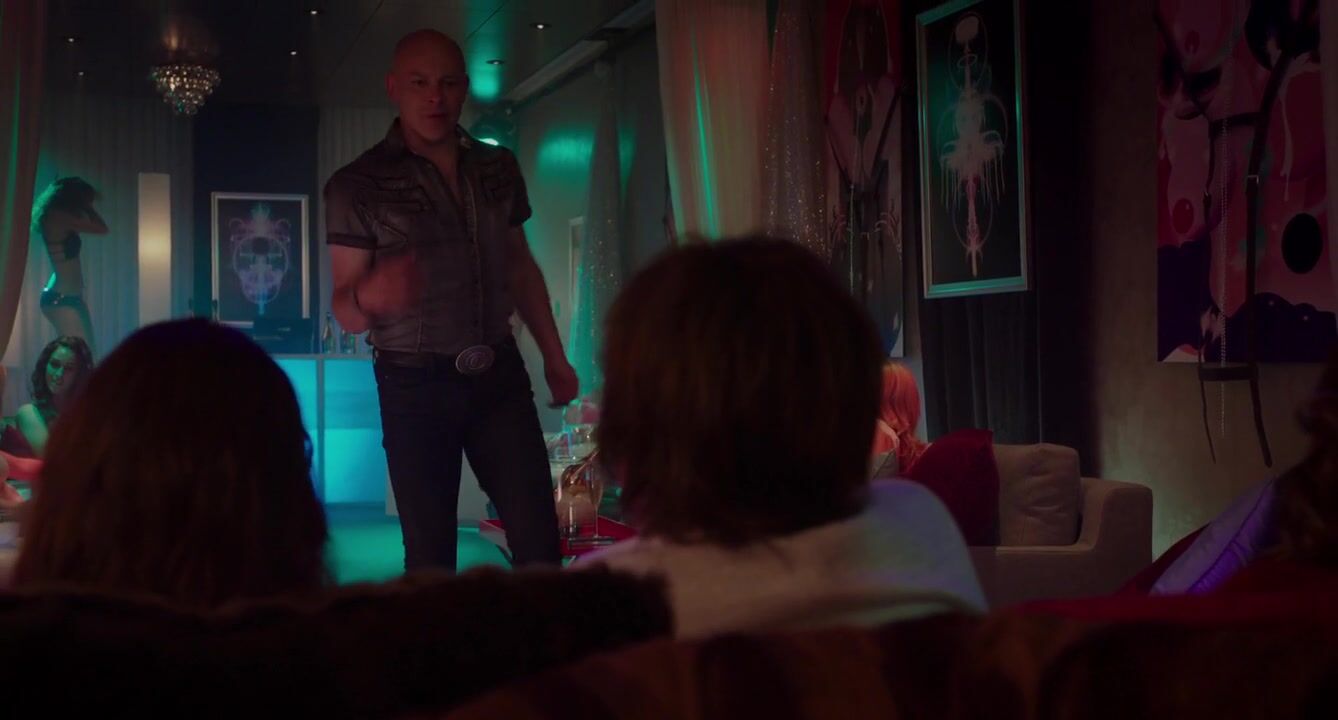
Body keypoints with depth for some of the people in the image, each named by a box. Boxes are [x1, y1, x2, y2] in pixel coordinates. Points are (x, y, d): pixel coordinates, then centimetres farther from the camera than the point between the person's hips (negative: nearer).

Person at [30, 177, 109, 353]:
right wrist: (86, 207, -3)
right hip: (61, 299, -10)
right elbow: (101, 228, -14)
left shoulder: (60, 217, 12)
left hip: (69, 297, 10)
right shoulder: (58, 216, -15)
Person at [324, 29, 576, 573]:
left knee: (538, 535, 0)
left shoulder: (499, 168, 7)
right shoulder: (357, 185, -6)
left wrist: (554, 357, 16)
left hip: (500, 375, 3)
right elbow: (344, 310, -7)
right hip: (416, 385, -3)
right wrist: (372, 295, -30)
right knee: (430, 551, -1)